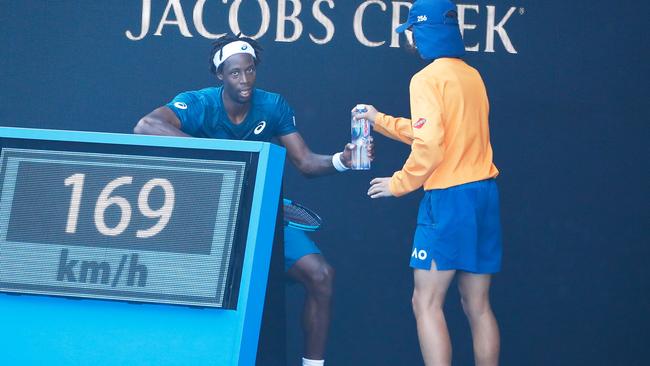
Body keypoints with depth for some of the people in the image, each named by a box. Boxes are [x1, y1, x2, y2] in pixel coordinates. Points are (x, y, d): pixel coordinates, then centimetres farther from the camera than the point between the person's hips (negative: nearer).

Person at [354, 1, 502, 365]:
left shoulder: (429, 78, -10)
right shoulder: (472, 76, 15)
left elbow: (429, 146, -19)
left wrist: (399, 184, -5)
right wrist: (380, 121, 33)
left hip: (449, 198, -8)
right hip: (484, 196, 8)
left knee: (427, 302, -3)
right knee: (478, 305, 10)